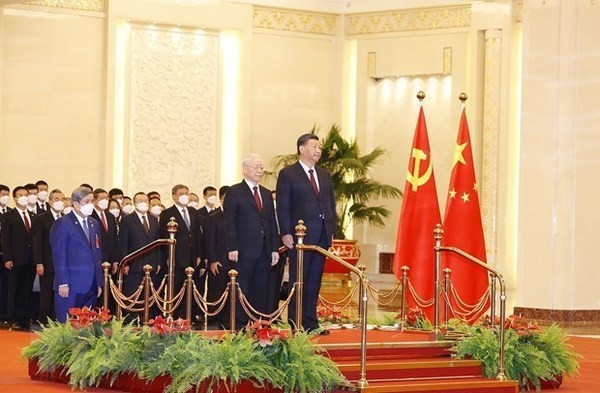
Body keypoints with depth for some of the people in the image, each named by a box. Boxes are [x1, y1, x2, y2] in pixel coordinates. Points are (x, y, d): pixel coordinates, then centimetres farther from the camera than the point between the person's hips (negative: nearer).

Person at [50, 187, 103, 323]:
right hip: (71, 287, -6)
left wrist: (99, 282, 13)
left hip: (91, 286, 6)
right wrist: (63, 284, -14)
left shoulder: (94, 224, 16)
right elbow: (59, 256, -9)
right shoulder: (63, 224, -5)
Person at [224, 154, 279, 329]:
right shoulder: (234, 192, 0)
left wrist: (275, 248, 10)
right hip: (244, 249, -6)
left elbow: (272, 223, 18)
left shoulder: (266, 194, 19)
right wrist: (232, 248, -14)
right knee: (242, 289, -5)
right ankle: (239, 326, -4)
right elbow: (230, 222, -6)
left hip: (264, 251, 6)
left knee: (261, 290, 6)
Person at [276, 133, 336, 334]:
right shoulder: (288, 174, -1)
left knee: (314, 282, 8)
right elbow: (283, 206, -6)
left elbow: (331, 204, 18)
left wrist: (332, 230, 9)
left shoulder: (324, 175, 18)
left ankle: (310, 323, 12)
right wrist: (286, 233, -13)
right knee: (298, 281, -3)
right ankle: (296, 325, 0)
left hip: (322, 235, 6)